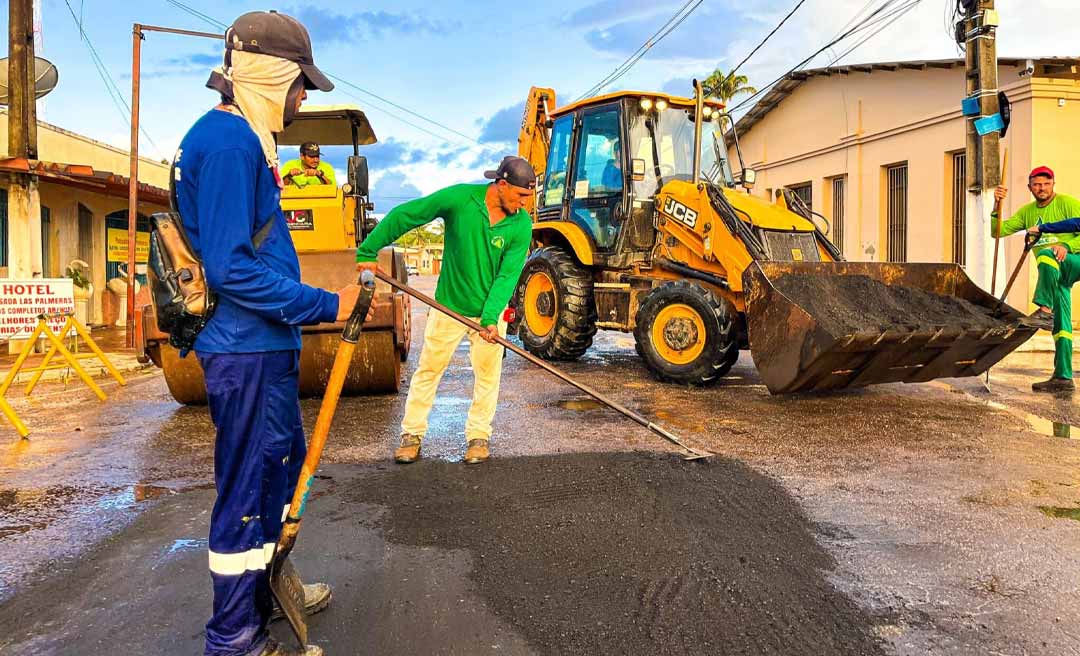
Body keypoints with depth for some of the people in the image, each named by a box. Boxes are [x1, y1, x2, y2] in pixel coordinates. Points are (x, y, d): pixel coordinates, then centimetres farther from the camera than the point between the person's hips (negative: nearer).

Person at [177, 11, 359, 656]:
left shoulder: (244, 140, 15)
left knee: (283, 466, 22)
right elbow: (231, 267, -24)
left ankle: (266, 590, 41)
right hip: (247, 352, -11)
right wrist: (326, 306, -20)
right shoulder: (228, 141, -17)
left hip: (266, 346, 11)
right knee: (248, 489, 2)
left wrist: (315, 300, 20)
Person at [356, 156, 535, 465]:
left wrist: (491, 317, -29)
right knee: (429, 369, 6)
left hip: (490, 309, 1)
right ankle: (412, 434, 19)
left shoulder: (521, 224, -13)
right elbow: (403, 216, -11)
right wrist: (367, 252, -11)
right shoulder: (460, 198, -18)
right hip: (449, 305, -1)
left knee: (487, 373, 6)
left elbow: (508, 275, -17)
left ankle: (478, 436, 21)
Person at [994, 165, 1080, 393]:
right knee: (1061, 326, 3)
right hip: (1053, 274, 5)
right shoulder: (1027, 212, 14)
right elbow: (998, 231, 6)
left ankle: (1045, 311, -42)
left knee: (1046, 254, -38)